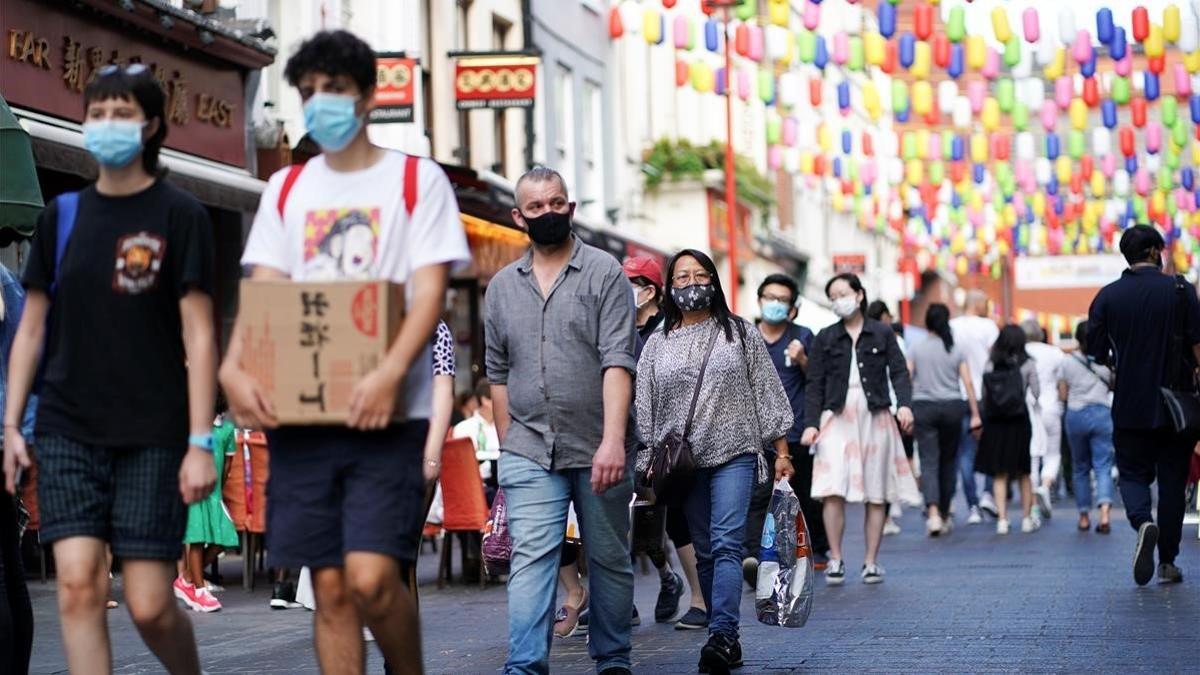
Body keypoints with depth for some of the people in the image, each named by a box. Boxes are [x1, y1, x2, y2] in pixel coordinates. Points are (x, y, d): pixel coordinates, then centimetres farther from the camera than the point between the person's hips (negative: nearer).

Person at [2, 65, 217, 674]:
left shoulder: (178, 215, -1)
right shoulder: (62, 215, 10)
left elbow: (199, 336, -4)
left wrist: (201, 442, -10)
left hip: (152, 435, -3)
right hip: (67, 432, 3)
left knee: (150, 605, -3)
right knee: (78, 583, -11)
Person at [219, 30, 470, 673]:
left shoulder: (417, 180, 4)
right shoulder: (285, 189, 15)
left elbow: (430, 292, -6)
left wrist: (391, 372, -23)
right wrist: (233, 367, -12)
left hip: (387, 415, -4)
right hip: (299, 413, 4)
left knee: (370, 577, -13)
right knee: (330, 587, 3)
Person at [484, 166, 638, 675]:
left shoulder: (604, 272, -1)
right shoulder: (502, 286, 11)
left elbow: (618, 361, -10)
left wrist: (613, 440, -20)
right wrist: (507, 447, 11)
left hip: (599, 451, -2)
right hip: (530, 454, 2)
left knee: (609, 560, 9)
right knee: (530, 559, -9)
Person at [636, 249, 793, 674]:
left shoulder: (738, 332, 7)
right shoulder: (658, 345, 11)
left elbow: (767, 392, 7)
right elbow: (644, 409, 10)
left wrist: (781, 452, 2)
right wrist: (648, 466, 4)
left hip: (733, 454, -3)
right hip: (683, 462, 3)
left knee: (726, 545, -16)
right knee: (705, 553, 5)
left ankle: (721, 636, -26)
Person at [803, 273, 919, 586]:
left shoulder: (882, 334, 8)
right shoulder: (825, 338, 9)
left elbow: (899, 373, 2)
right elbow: (815, 385, 7)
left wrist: (904, 405, -16)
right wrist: (811, 423, -3)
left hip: (875, 417, 0)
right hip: (837, 417, 0)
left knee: (877, 494, 2)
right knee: (833, 491, -13)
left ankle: (871, 561, 9)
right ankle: (835, 560, -4)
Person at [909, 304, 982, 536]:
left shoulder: (916, 350, 2)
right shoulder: (957, 351, 3)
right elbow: (968, 383, 0)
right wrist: (975, 414, 2)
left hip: (923, 407, -1)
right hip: (952, 406, 1)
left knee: (929, 462, -6)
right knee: (948, 462, 12)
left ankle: (933, 513, -25)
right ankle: (945, 515, 20)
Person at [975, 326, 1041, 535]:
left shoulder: (990, 364, 1)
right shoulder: (1027, 364, -4)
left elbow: (984, 394, 2)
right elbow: (1037, 394, -4)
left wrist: (985, 416, 11)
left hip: (995, 422, 1)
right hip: (1020, 421, -1)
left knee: (999, 474, 6)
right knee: (1024, 473, 12)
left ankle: (1002, 519, -2)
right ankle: (1027, 518, 16)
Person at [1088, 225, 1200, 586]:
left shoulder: (1107, 296, 0)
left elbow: (1097, 352, 3)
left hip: (1130, 407, 1)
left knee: (1133, 473, 11)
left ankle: (1143, 522, -21)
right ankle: (1167, 563, 9)